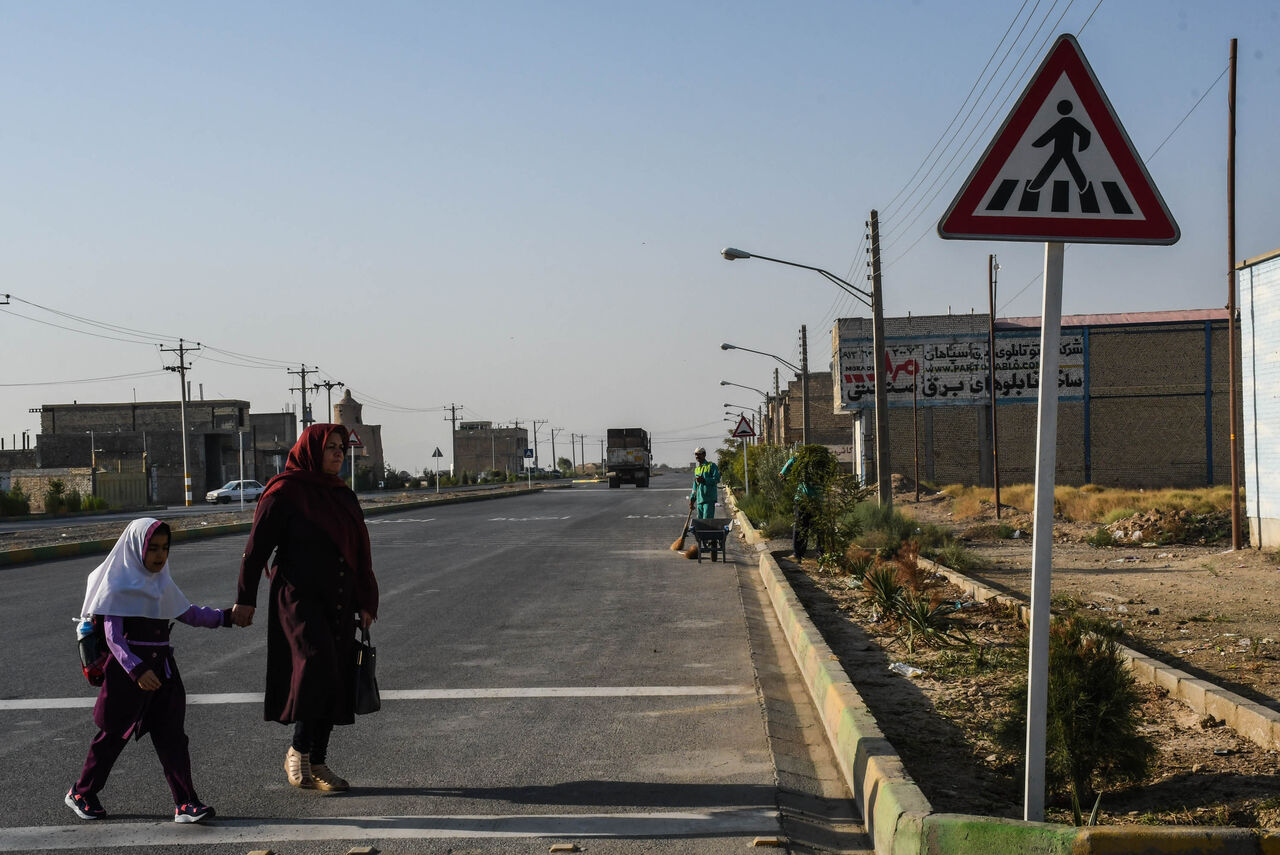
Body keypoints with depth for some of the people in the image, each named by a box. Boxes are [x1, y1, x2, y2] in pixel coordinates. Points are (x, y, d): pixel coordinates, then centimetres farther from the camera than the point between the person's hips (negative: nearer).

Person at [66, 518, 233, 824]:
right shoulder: (119, 587, -11)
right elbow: (113, 637, -17)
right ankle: (81, 793, 26)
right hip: (128, 670, -5)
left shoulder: (162, 584, 9)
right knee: (113, 735, 7)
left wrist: (225, 616, 7)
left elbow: (188, 614, 20)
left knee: (171, 735, 0)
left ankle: (186, 803, -2)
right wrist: (136, 669, -29)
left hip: (162, 669, 6)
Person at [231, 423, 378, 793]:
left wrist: (366, 602, 12)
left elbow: (359, 553, 18)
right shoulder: (285, 493, -6)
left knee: (334, 682, 5)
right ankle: (298, 751, -6)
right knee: (316, 667, -22)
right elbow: (257, 546, -7)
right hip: (298, 599, -7)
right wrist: (245, 598, -10)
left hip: (338, 604, 7)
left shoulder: (344, 497, 14)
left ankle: (317, 763, 13)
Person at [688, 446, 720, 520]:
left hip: (709, 500, -7)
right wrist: (692, 499, 19)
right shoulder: (696, 469, 20)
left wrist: (704, 480, -25)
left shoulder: (711, 466, -1)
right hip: (699, 500, 7)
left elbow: (717, 479, -13)